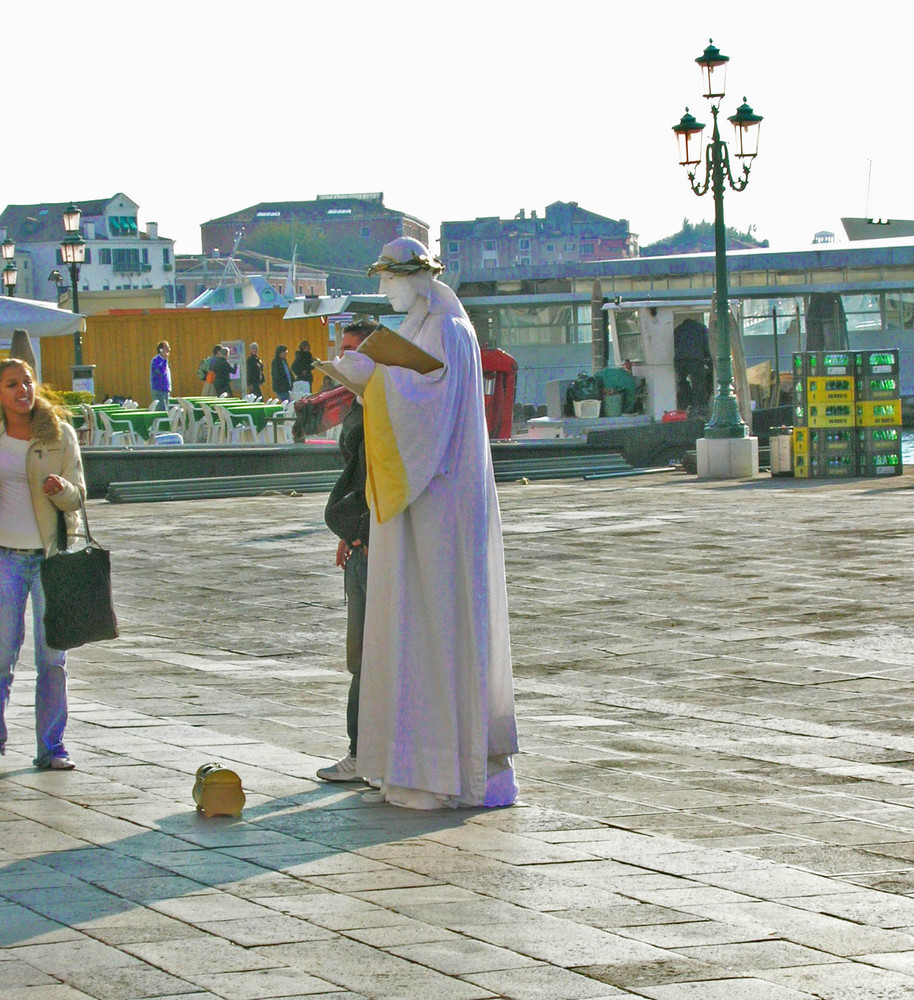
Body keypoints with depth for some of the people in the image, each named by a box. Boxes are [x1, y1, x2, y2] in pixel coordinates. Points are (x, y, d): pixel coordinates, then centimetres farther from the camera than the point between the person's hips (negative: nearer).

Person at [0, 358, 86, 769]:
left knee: (53, 655, 2)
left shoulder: (60, 433, 1)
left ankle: (51, 747, 10)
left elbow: (77, 497, 1)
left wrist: (61, 488, -18)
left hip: (52, 553, 0)